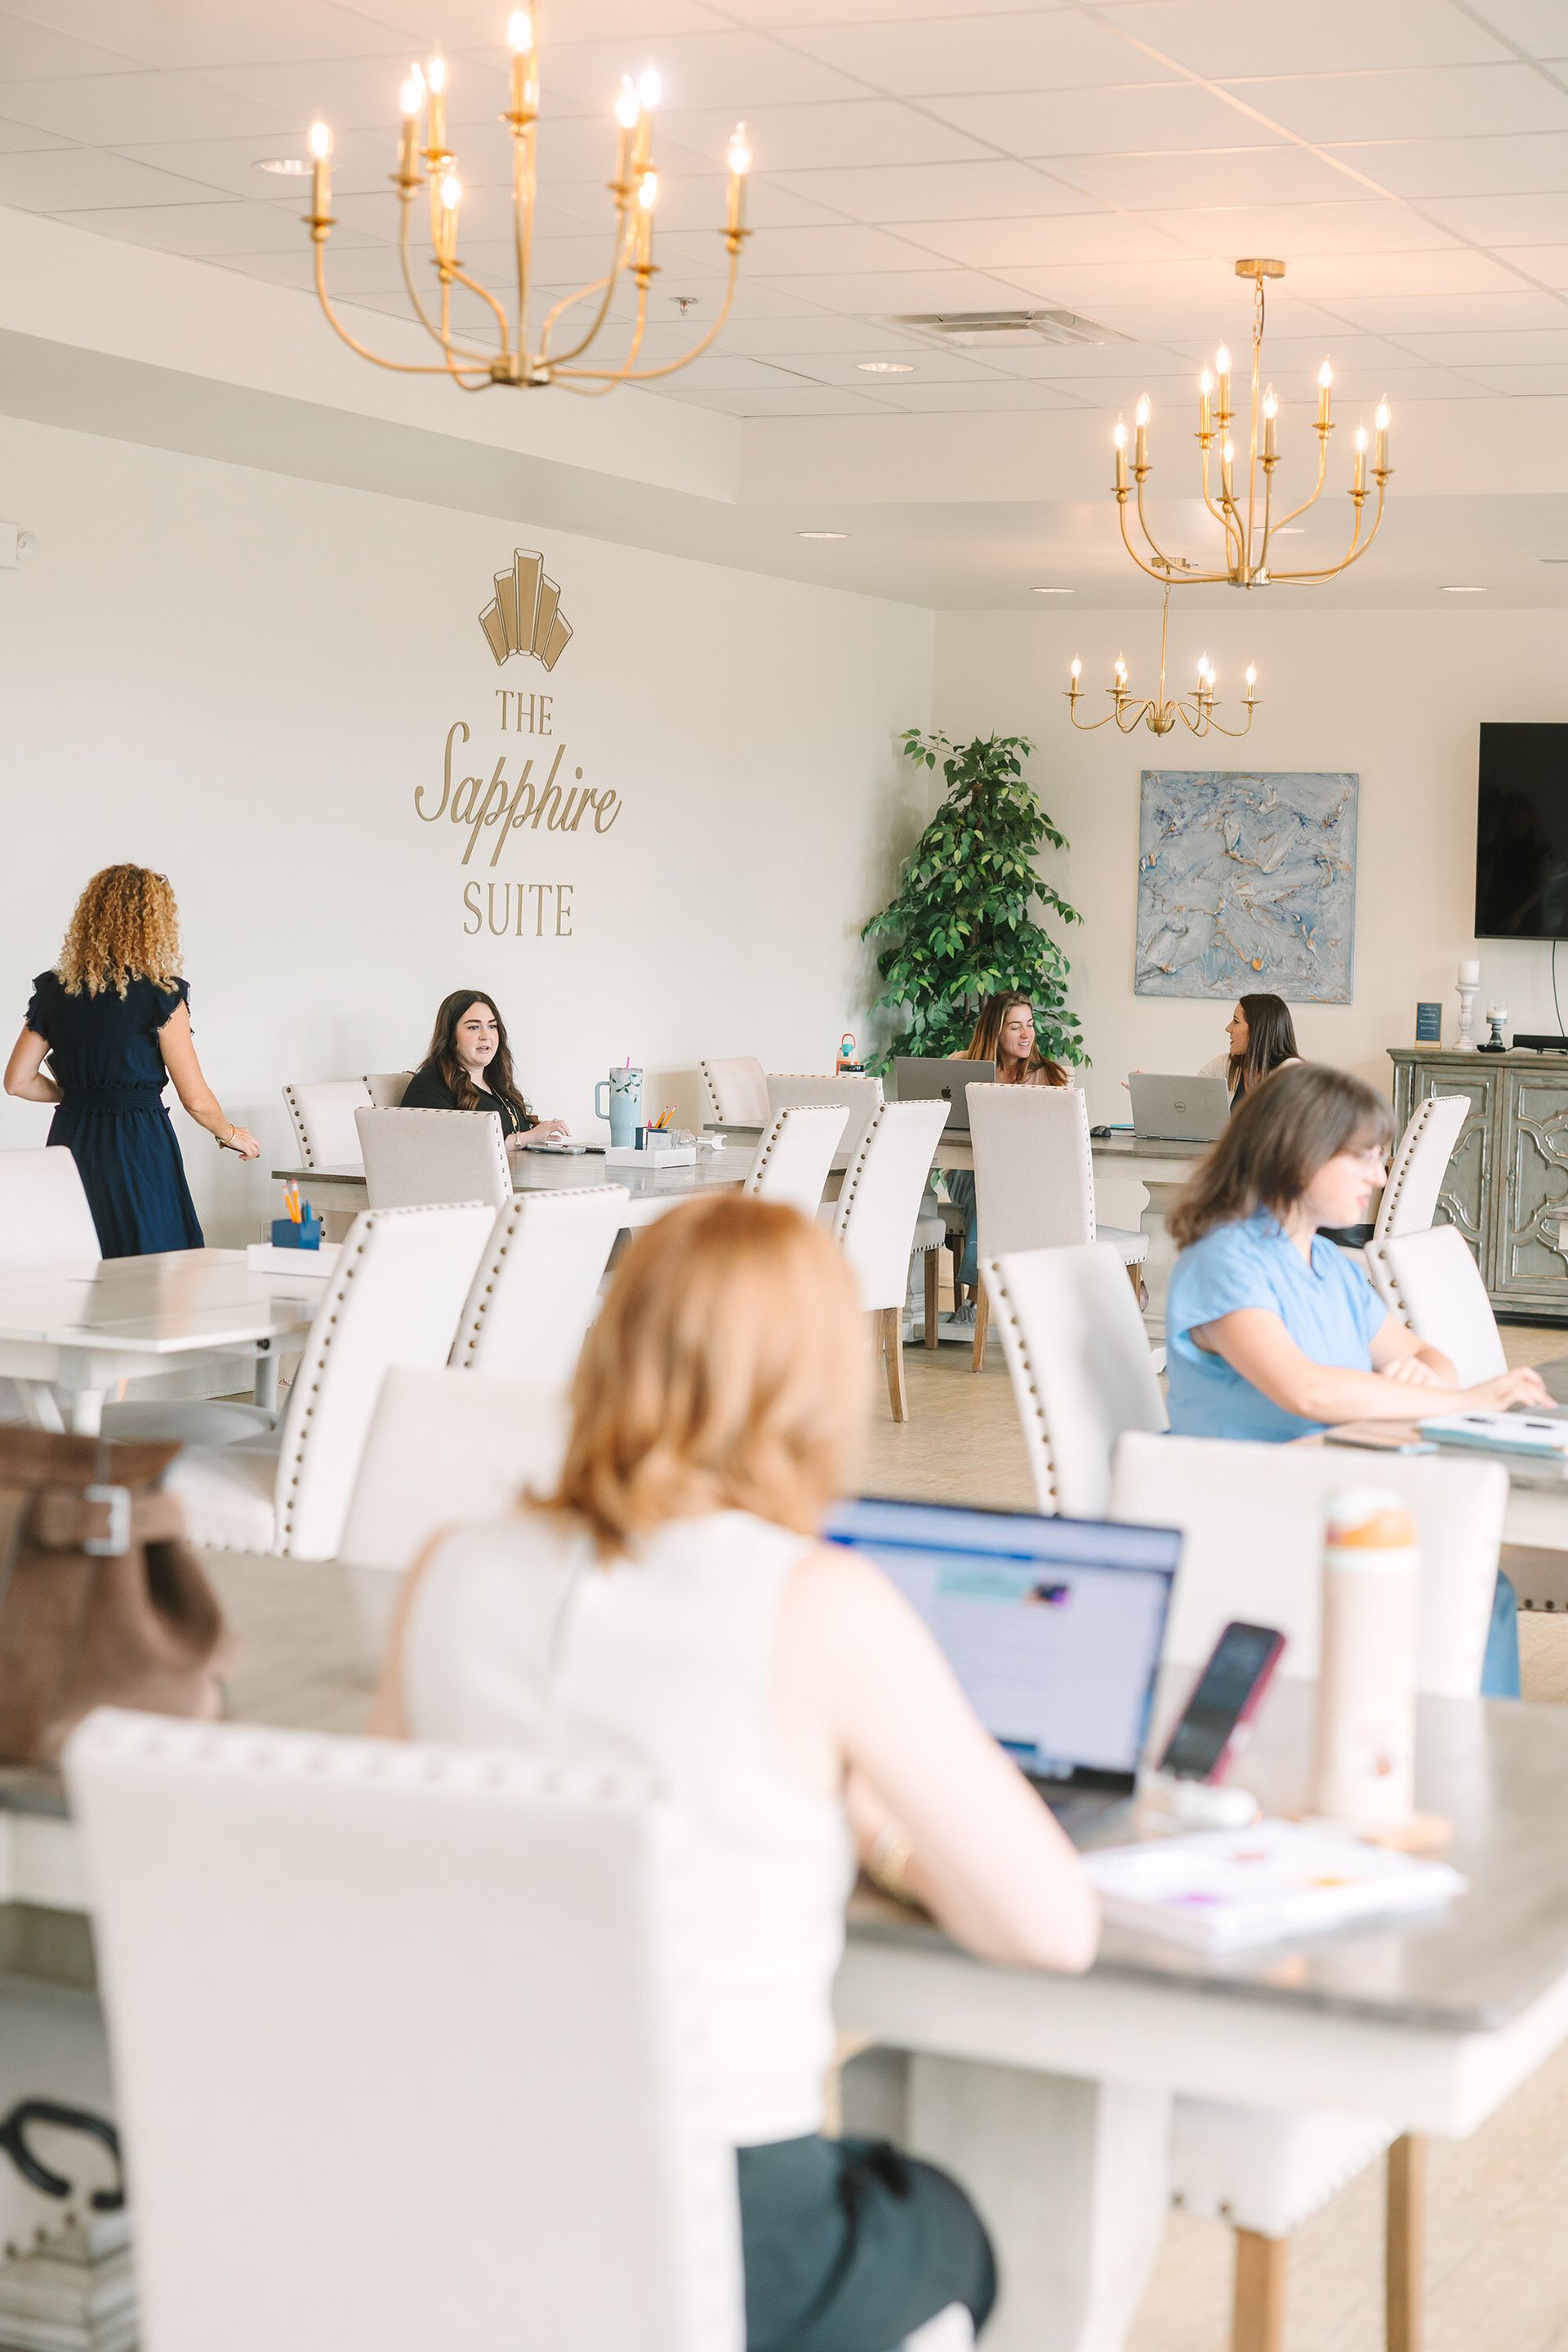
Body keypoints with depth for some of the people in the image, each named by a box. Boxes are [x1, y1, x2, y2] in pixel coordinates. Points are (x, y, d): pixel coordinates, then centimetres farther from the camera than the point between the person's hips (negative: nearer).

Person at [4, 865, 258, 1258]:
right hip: (137, 1148, -5)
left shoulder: (53, 990, 4)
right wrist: (230, 1134, 13)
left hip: (70, 1139, 5)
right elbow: (196, 1100, -6)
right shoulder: (159, 995, -9)